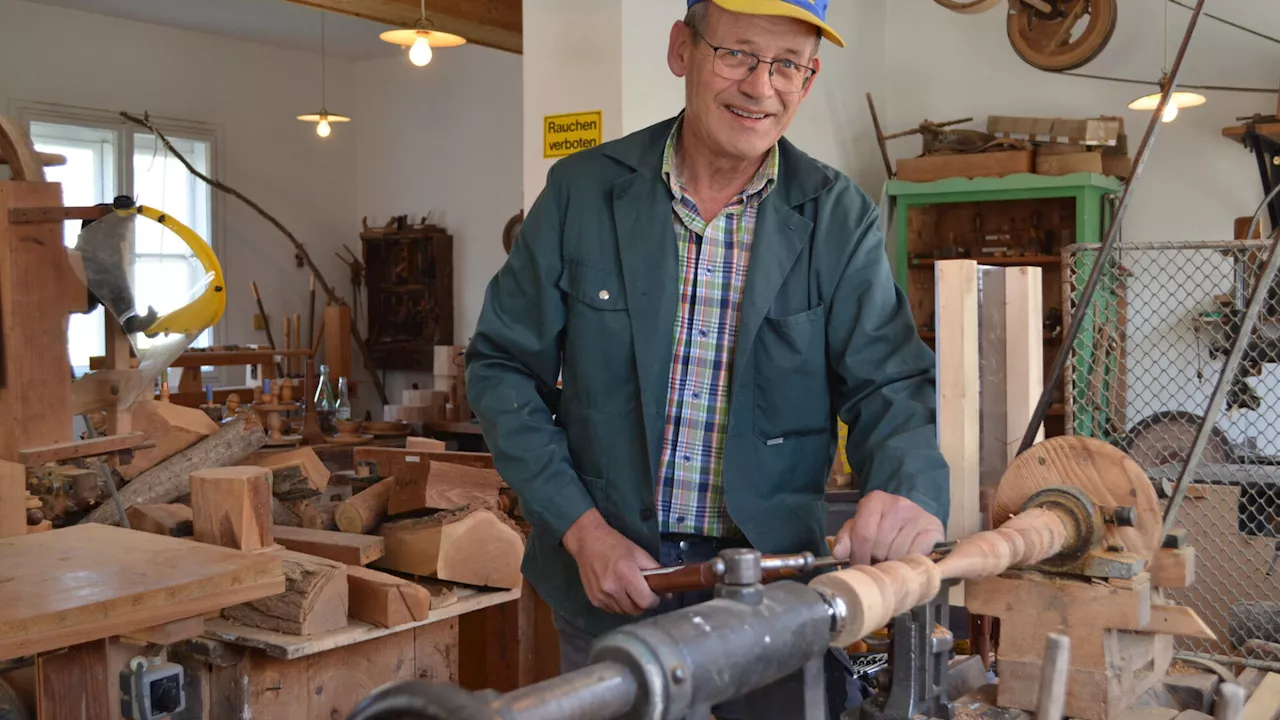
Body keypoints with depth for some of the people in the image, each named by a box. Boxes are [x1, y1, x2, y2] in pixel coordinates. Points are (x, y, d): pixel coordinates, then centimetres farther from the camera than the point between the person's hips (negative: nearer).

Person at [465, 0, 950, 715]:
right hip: (607, 579, 0)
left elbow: (889, 382, -5)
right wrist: (582, 528, -12)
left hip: (771, 580, 0)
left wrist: (911, 488, -28)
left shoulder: (841, 219, -4)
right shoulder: (581, 190, -5)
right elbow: (503, 367, -2)